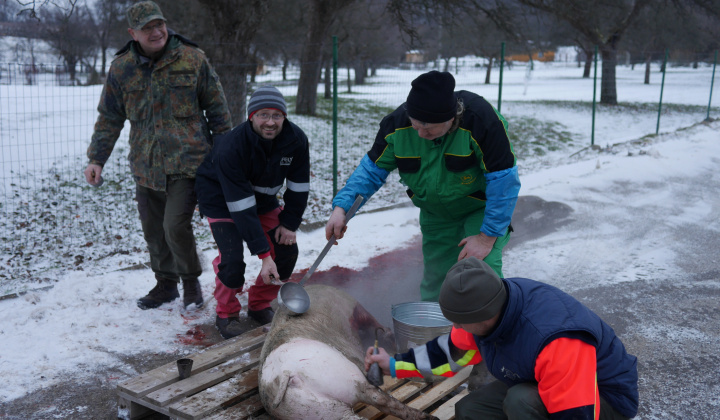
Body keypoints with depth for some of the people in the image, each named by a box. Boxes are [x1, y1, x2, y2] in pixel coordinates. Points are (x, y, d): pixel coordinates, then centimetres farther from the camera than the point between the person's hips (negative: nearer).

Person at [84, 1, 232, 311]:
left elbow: (216, 107, 4)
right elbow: (109, 118, 10)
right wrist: (96, 160, 4)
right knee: (153, 231, 12)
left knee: (175, 226, -13)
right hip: (145, 166, 4)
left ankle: (191, 281, 12)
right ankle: (166, 284, 33)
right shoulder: (121, 68, 3)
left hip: (186, 161, -4)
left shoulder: (192, 59, -3)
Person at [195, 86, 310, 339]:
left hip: (263, 198, 5)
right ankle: (226, 314, 6)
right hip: (222, 199, -5)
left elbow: (299, 185, -6)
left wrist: (289, 223, -10)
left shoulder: (296, 140, -22)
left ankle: (259, 305, 16)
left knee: (287, 250, -5)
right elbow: (241, 206, -36)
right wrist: (263, 254, -36)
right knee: (232, 258, -20)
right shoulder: (230, 147, -36)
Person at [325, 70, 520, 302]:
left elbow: (503, 180, -27)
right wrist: (341, 206, -25)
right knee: (434, 281, 14)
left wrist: (488, 235, -25)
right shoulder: (397, 124, -21)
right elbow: (372, 170, -11)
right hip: (435, 212, 4)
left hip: (481, 207, -4)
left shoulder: (481, 120, -34)